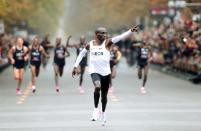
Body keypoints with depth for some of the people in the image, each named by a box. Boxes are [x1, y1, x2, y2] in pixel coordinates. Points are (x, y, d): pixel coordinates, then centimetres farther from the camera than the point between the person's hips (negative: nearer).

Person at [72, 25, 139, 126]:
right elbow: (81, 54, 16)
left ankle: (103, 113, 37)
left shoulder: (107, 42, -5)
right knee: (97, 87, -30)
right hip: (94, 71, -1)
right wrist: (75, 66, 13)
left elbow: (120, 37, -20)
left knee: (104, 94, 13)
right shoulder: (90, 45, 0)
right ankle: (96, 108, -12)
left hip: (106, 72, 1)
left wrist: (131, 31, -36)